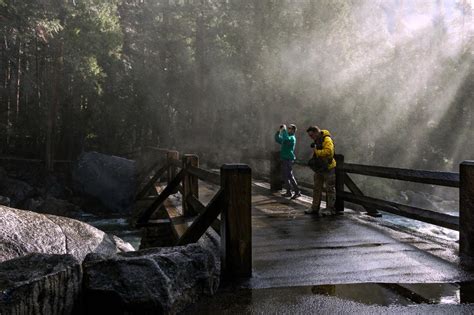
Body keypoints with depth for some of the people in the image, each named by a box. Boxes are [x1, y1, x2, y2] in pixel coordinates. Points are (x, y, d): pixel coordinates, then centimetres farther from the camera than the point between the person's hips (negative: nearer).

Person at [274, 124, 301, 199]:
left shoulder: (292, 138, -11)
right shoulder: (286, 138, 16)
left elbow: (286, 138, -33)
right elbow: (277, 139, 22)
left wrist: (284, 129, -23)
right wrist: (279, 131, 9)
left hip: (288, 159, -9)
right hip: (284, 159, 9)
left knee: (289, 176, -11)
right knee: (284, 176, 11)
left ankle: (297, 192, -8)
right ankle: (288, 192, 18)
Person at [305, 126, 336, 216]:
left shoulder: (327, 139, -17)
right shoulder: (316, 141, 12)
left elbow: (328, 151, -32)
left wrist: (317, 151, -22)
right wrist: (312, 160, 6)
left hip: (328, 168, -9)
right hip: (318, 168, 9)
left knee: (330, 189, 0)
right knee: (317, 189, 11)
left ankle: (330, 209, 6)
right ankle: (315, 208, 18)